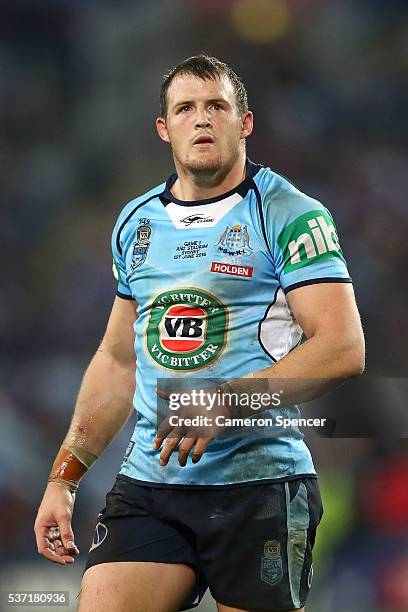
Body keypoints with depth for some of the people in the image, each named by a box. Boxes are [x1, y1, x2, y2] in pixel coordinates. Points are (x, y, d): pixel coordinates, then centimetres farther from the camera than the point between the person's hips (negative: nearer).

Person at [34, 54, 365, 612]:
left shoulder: (289, 215, -3)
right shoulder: (136, 222, 15)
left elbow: (344, 349, -12)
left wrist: (225, 402, -21)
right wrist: (64, 478, 15)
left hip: (260, 485, -4)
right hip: (146, 483, 4)